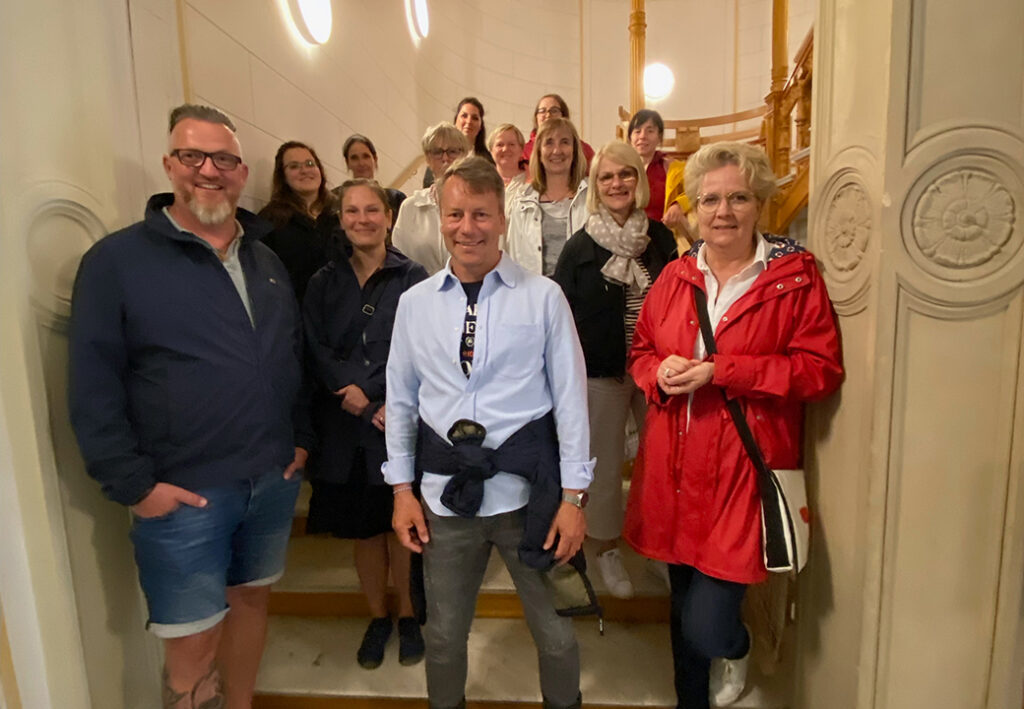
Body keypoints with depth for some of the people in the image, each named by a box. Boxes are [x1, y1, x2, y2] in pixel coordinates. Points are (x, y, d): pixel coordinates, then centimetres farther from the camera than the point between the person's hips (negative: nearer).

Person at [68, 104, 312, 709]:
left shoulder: (267, 260, 10)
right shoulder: (118, 260, -7)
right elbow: (93, 386, -9)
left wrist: (302, 437, 8)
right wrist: (134, 484, -12)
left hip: (274, 480, 5)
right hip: (182, 496, -5)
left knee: (253, 599, 20)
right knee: (192, 647, 6)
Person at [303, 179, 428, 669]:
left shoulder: (411, 278, -2)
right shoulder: (324, 283, 7)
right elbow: (316, 353, -1)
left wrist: (366, 389, -17)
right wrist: (367, 408, -14)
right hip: (344, 427, 3)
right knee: (363, 528, 13)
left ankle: (408, 616, 31)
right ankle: (377, 617, 35)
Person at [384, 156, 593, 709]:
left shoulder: (543, 297, -5)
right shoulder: (415, 303, 3)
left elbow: (570, 396, -5)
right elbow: (400, 399, 7)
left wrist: (574, 496, -6)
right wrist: (402, 488, 5)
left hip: (527, 487, -2)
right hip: (446, 492, 2)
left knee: (555, 632, 14)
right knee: (443, 635, 19)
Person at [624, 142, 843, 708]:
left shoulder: (796, 275, -4)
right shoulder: (675, 276, 8)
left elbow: (821, 368, -9)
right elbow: (641, 350, 16)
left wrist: (722, 371, -16)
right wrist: (660, 373, -8)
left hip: (743, 469, -4)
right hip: (674, 465, 4)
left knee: (706, 628, -5)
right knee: (682, 608, 19)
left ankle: (736, 649, 34)